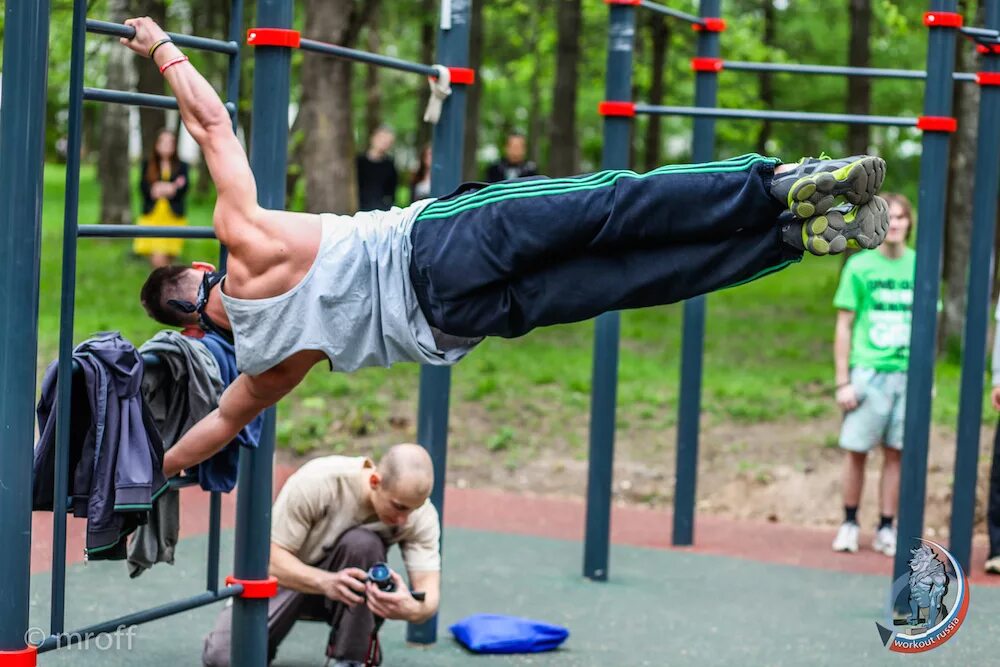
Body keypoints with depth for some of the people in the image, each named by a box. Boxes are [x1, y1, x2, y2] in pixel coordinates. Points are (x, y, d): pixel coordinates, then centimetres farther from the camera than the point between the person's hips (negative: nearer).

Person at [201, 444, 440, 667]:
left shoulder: (421, 514, -23)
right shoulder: (317, 482, -30)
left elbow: (429, 594, -27)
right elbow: (271, 559, -26)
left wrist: (413, 609, -53)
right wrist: (325, 582, -46)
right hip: (285, 575, -2)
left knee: (362, 543, -34)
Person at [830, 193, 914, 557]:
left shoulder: (920, 267, 8)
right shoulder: (860, 266, 1)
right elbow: (844, 326, 2)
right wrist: (843, 381, -3)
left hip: (907, 374, 2)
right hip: (868, 372, -2)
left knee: (895, 453, 4)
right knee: (856, 451, 1)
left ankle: (886, 528, 11)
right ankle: (849, 523, 14)